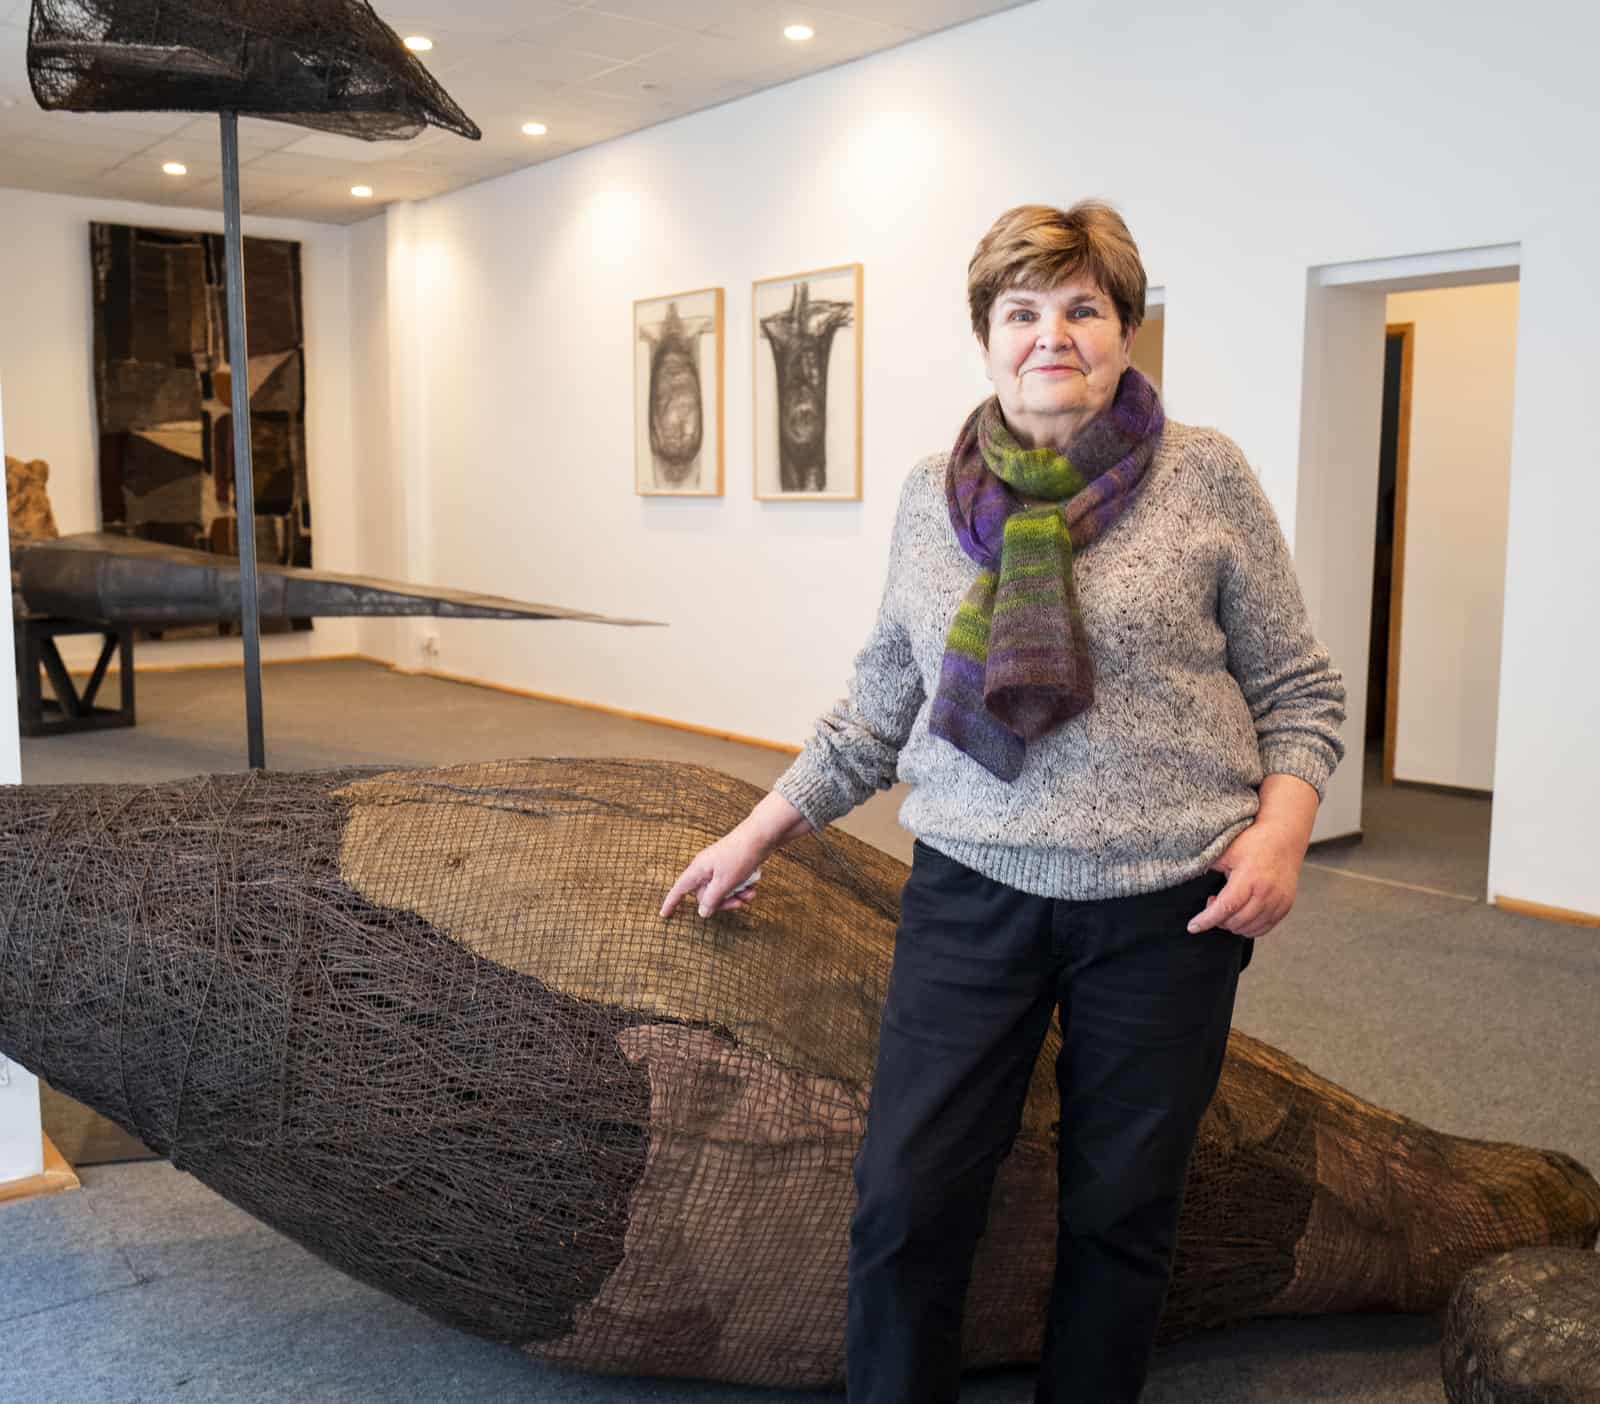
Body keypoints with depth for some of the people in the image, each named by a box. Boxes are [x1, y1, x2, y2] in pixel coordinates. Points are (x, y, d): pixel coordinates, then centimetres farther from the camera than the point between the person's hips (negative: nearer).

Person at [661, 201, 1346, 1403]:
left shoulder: (1204, 476, -2)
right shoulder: (932, 495, 6)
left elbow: (1299, 690, 3)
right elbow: (879, 710, 14)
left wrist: (1282, 827, -12)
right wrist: (759, 832, 14)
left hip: (1166, 903, -1)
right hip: (973, 895, 2)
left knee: (1121, 1209, 11)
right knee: (905, 1201, -1)